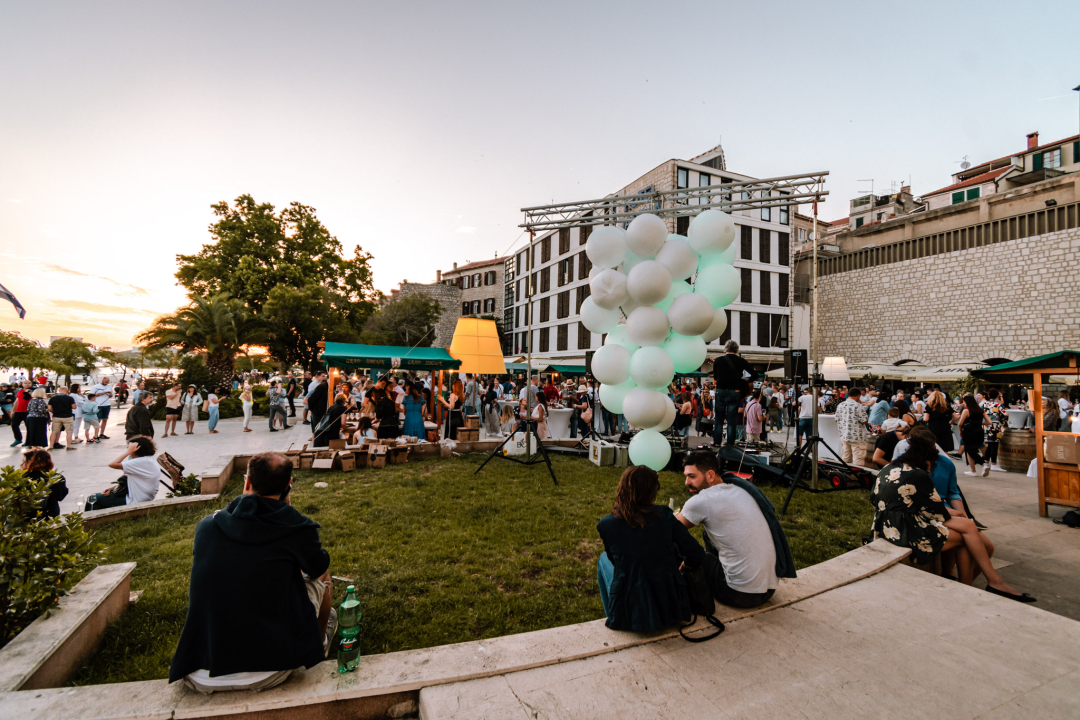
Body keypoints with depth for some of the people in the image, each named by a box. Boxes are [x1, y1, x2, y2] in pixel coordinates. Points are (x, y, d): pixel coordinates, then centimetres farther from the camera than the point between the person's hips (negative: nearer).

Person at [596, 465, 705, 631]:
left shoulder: (606, 524, -10)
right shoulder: (664, 515, -11)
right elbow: (696, 556, -6)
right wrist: (684, 567, 17)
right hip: (670, 608, 1)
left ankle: (613, 616, 33)